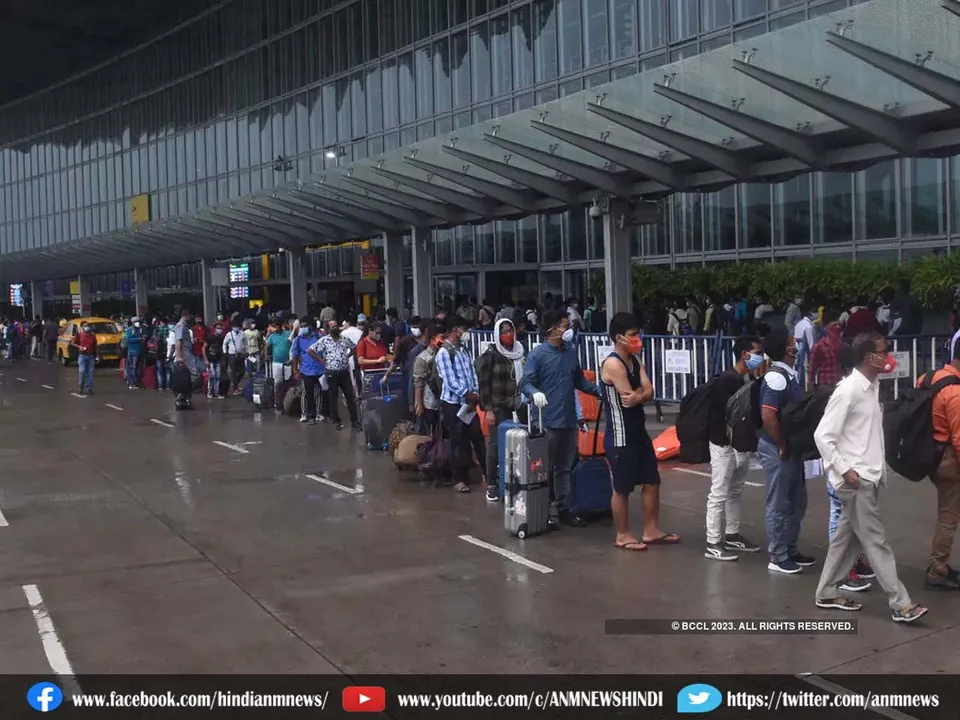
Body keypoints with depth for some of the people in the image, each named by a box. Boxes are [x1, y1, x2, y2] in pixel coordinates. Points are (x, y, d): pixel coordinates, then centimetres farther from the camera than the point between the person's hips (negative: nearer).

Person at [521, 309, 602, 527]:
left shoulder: (572, 351, 10)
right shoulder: (537, 354, -9)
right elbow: (526, 383, -12)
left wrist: (600, 391, 9)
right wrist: (535, 392, -33)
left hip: (569, 420, 6)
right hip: (548, 421, -6)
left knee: (565, 468, 13)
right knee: (546, 468, 1)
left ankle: (561, 508, 22)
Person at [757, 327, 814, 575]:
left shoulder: (789, 374, 10)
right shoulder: (777, 377, -19)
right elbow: (768, 416, -27)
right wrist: (782, 446, -18)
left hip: (791, 448, 9)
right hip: (777, 450, -9)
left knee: (797, 501, 17)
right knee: (779, 505, 1)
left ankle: (790, 551, 28)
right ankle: (778, 558, 10)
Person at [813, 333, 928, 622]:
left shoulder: (873, 386, 10)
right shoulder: (848, 390, -16)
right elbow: (823, 435, -17)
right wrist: (844, 470, -19)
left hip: (869, 477, 9)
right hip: (856, 480, -9)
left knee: (847, 537, 14)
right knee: (876, 542, -2)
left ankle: (826, 593, 24)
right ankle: (901, 604, 3)